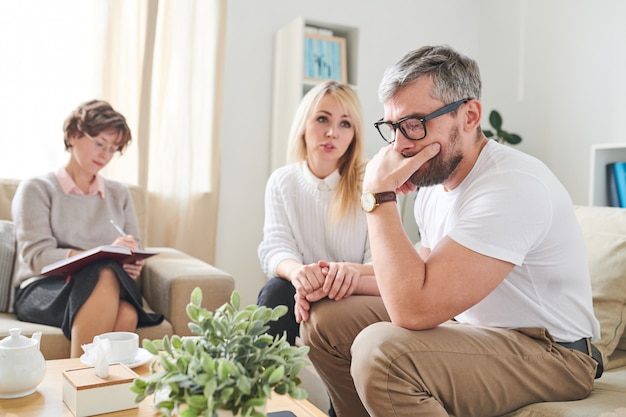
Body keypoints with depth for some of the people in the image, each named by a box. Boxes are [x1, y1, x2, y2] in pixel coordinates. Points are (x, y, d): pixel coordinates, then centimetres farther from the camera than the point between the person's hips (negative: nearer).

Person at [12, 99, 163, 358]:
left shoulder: (119, 193, 19)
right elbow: (37, 256, -8)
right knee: (105, 276, -38)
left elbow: (135, 253, 13)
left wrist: (133, 263, -13)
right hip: (44, 289, -2)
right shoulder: (37, 189, 6)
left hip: (112, 288, 3)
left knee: (127, 314, -36)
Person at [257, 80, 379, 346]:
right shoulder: (282, 181, 4)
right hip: (303, 292, 2)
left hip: (353, 298, -2)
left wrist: (352, 270, -35)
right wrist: (296, 270, -32)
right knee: (276, 290, -30)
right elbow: (275, 247, -6)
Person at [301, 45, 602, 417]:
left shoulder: (512, 186, -26)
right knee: (325, 318, 3)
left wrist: (378, 193, -26)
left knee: (379, 350, -32)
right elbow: (419, 278, 12)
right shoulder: (434, 178, 3)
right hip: (468, 327, 9)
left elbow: (413, 309, -32)